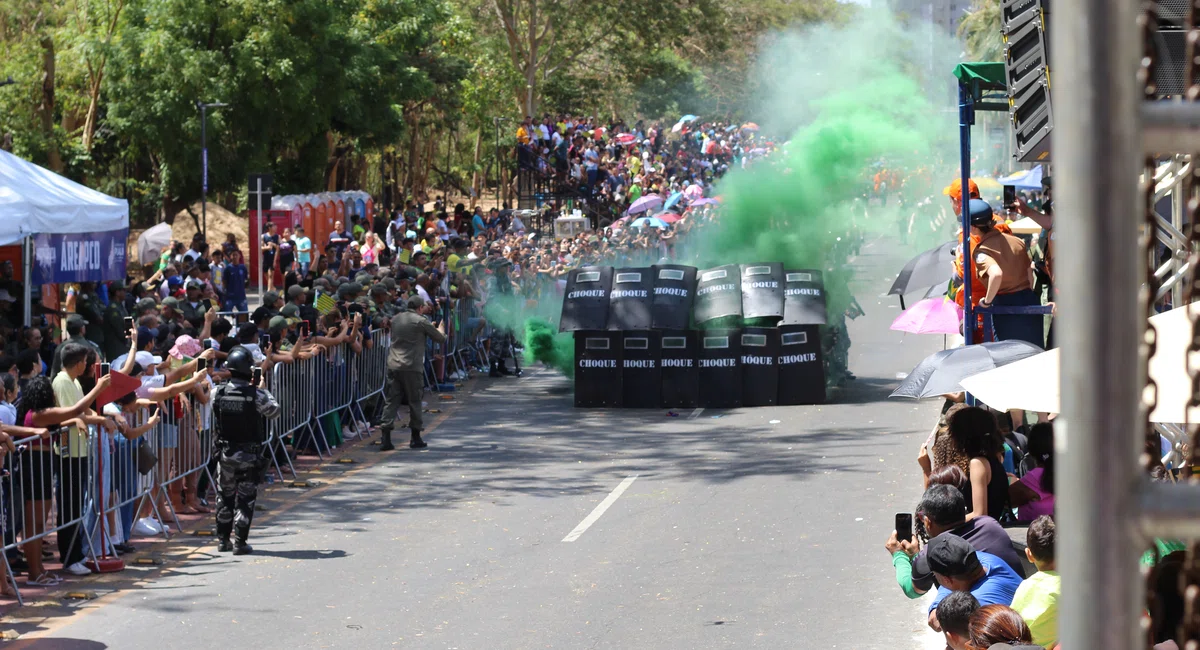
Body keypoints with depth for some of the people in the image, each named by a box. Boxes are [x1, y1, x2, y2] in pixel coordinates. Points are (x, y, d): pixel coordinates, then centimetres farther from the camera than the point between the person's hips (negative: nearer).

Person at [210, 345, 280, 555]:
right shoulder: (256, 394, -17)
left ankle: (223, 539, 21)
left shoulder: (219, 392, -7)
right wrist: (263, 388, 7)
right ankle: (240, 543, 2)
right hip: (249, 455, -3)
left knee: (224, 496, 16)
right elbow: (274, 411, -4)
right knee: (245, 498, 3)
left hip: (225, 452, 3)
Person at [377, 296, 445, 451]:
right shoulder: (421, 321, -5)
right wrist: (441, 328, 28)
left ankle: (385, 438, -9)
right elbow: (440, 338, 2)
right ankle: (416, 438, 14)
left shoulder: (396, 318, 11)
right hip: (412, 367, -5)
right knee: (414, 402, 7)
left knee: (391, 401, 2)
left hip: (393, 366, 5)